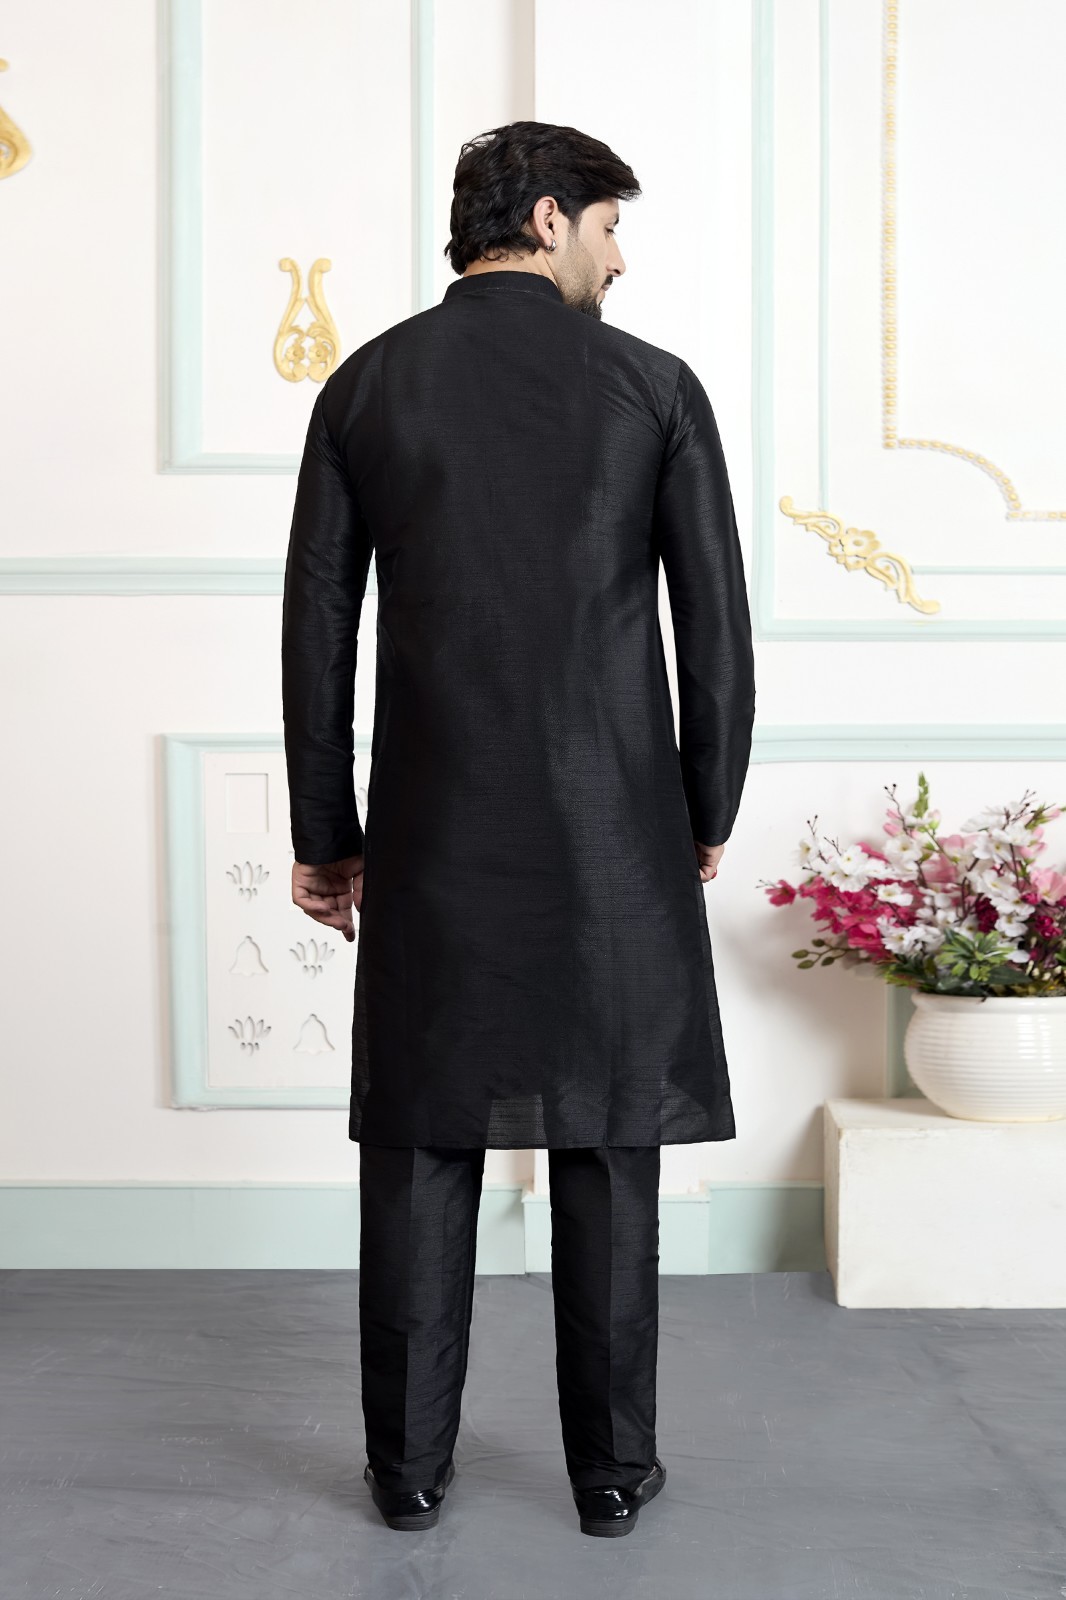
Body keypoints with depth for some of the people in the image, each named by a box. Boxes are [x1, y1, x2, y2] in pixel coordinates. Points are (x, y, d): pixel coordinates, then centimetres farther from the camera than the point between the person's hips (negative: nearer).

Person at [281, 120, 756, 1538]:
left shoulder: (366, 386, 4)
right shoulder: (654, 385, -1)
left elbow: (316, 629, 2)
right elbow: (715, 625, -2)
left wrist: (323, 835, 10)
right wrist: (709, 814, 10)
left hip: (433, 834, 2)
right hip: (613, 834, -1)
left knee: (421, 1149, 8)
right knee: (607, 1146, 8)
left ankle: (410, 1464, 17)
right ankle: (612, 1467, 17)